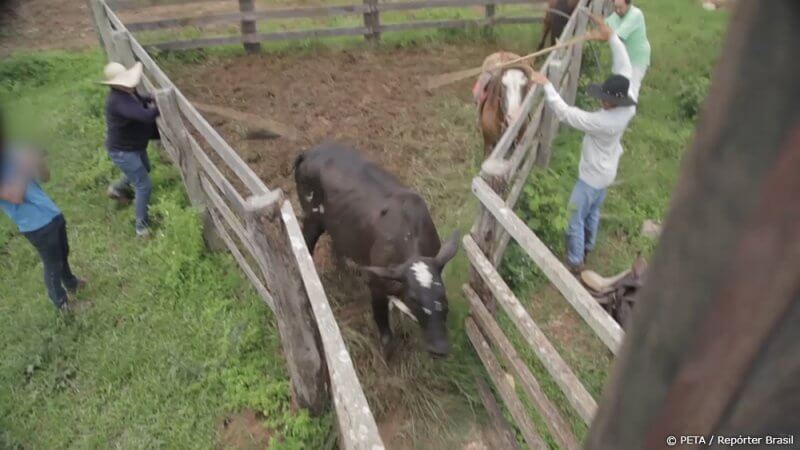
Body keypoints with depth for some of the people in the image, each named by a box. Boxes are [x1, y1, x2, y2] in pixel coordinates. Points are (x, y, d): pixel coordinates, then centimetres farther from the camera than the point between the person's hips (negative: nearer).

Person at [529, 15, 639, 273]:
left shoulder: (602, 122, -39)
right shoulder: (630, 106, -18)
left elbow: (566, 113, -37)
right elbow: (624, 68, -11)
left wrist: (546, 85, -33)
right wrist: (611, 37, -12)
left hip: (592, 177, -8)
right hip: (607, 174, 8)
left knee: (576, 217, 9)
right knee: (593, 212, 28)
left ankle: (575, 262, 22)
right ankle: (587, 247, 49)